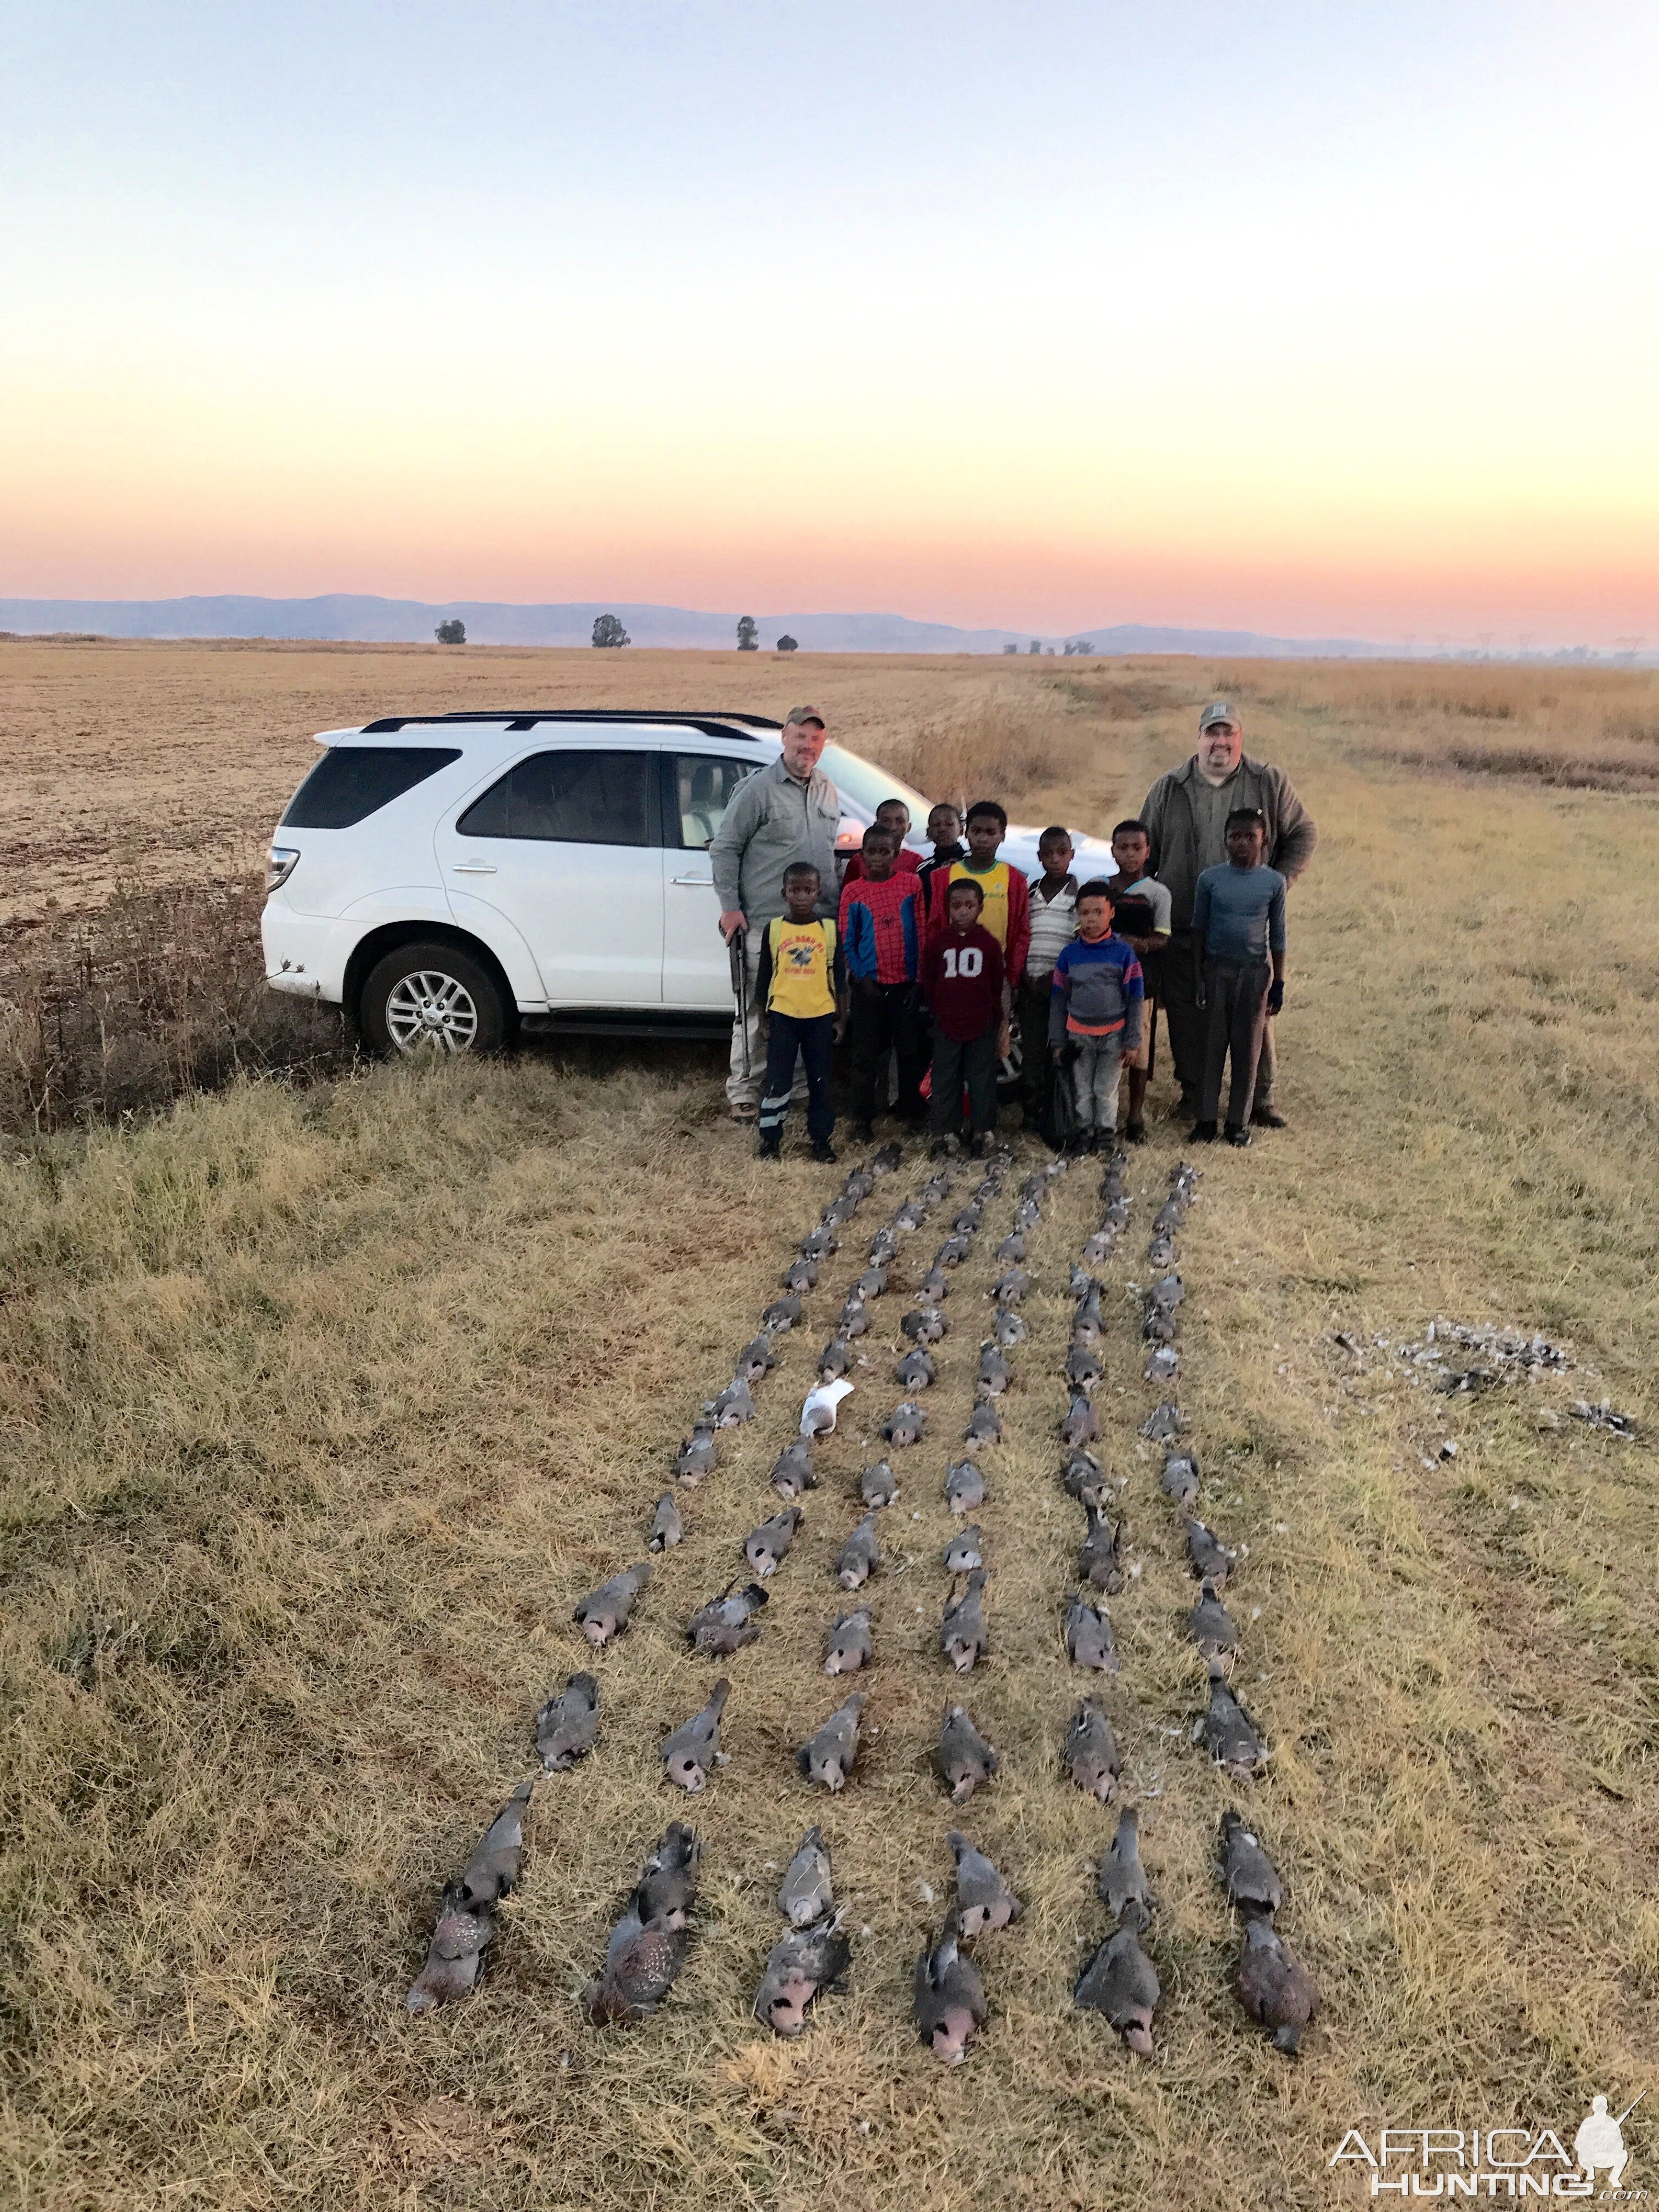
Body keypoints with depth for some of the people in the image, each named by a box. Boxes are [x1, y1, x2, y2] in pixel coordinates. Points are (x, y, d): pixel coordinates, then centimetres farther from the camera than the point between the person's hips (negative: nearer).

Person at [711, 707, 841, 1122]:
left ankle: (802, 1086, 23)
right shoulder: (758, 788, -6)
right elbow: (724, 848, -4)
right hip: (765, 922, -6)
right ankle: (742, 1091, 7)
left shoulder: (828, 792, 14)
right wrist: (730, 906, -10)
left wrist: (837, 906, 20)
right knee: (756, 1010, -2)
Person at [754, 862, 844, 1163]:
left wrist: (839, 1016, 4)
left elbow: (839, 975, 6)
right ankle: (770, 1137, 12)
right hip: (782, 1014, 0)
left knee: (820, 1080, 7)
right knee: (777, 1079, 1)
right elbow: (764, 975, 6)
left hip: (820, 1015, 0)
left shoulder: (829, 929, 1)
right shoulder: (774, 929, 1)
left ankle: (821, 1138, 18)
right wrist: (765, 1017, 5)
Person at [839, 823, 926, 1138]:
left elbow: (921, 934, 2)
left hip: (905, 984, 1)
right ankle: (862, 1119, 13)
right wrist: (861, 977, -9)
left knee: (910, 1052, 9)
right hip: (869, 985, 0)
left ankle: (911, 1113, 23)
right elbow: (847, 941, 2)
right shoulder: (853, 891, 0)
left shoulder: (911, 885, 0)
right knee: (865, 1055, 4)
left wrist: (919, 979, -1)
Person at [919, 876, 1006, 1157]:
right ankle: (945, 1131, 16)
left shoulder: (989, 944, -2)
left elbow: (997, 986, 3)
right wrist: (941, 1010, 4)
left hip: (982, 1026, -1)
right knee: (946, 1079, 7)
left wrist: (999, 1020, 5)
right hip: (946, 1025, 1)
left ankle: (982, 1129, 20)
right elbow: (928, 983, 5)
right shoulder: (937, 942, -1)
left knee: (982, 1079, 8)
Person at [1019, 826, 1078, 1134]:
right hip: (1031, 985, 3)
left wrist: (1057, 978, -12)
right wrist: (1024, 978, 0)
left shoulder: (1080, 894, 0)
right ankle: (1034, 1116, 10)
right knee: (1032, 1053, 3)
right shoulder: (1029, 893, 11)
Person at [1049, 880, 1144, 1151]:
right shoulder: (1069, 954, 2)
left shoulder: (1124, 952, -4)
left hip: (1113, 1035, -2)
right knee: (1082, 1091, 8)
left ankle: (1105, 1136, 17)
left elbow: (1136, 998, -1)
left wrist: (1131, 1040, -4)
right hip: (1079, 1035, 2)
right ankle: (1084, 1135, 20)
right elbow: (1058, 999, 7)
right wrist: (1057, 1042, 4)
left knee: (1106, 1090, 5)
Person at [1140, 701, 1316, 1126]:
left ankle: (1261, 1097, 14)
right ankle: (1194, 1094, 19)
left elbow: (1304, 834, 11)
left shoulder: (1270, 783, 5)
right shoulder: (1169, 789, 7)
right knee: (1186, 1013, 5)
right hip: (1183, 928, 1)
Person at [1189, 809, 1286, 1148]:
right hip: (1217, 969, 0)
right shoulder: (1211, 879, 1)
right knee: (1212, 1046, 2)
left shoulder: (1273, 882, 0)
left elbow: (1277, 936, 5)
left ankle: (1238, 1122, 13)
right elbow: (1199, 929, 7)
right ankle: (1206, 1119, 9)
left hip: (1256, 971, 0)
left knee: (1247, 1049, 5)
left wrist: (1278, 984, 4)